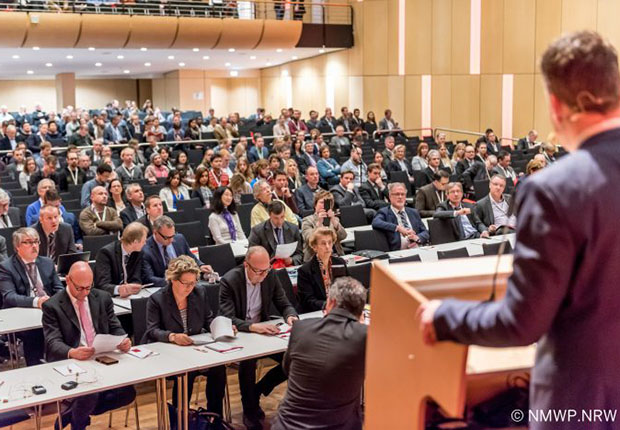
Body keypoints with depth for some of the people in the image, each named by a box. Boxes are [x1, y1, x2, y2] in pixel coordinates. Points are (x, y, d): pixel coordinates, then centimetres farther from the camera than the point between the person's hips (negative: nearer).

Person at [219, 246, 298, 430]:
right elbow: (227, 319, -25)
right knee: (248, 360, -35)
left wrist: (291, 316, -23)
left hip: (263, 330, 5)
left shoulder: (270, 275, -5)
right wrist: (253, 326, -42)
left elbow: (284, 305, 2)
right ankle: (249, 410, -10)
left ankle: (256, 391, 8)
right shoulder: (229, 281, -19)